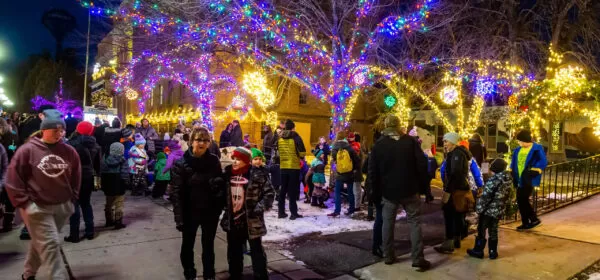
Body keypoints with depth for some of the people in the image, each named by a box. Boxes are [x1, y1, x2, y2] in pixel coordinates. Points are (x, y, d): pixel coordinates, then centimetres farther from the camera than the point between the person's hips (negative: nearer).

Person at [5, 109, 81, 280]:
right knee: (50, 244, -8)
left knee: (41, 243, 20)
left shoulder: (69, 151, -1)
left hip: (62, 207, 4)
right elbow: (13, 179, -6)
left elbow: (76, 177, 11)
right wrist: (23, 202, -9)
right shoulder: (27, 150, -10)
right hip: (36, 207, -4)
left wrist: (72, 198, 8)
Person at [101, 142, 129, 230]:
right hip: (119, 187, -5)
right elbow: (125, 175, -18)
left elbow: (102, 174, 3)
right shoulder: (123, 161, -12)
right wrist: (125, 180, 1)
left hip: (108, 187, 5)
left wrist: (103, 185, 10)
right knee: (119, 205, 1)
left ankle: (109, 221, 28)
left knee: (109, 204, 18)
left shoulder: (105, 161, 2)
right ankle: (118, 223, 3)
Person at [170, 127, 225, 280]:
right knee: (188, 245, 17)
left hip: (210, 212, 1)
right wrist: (179, 217, -18)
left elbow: (221, 184, 2)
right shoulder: (181, 163, -12)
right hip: (190, 212, -1)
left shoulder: (214, 161, -5)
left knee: (208, 246, 16)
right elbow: (176, 192, -13)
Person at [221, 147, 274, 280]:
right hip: (233, 220, 5)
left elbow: (269, 193, -10)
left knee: (256, 250, 7)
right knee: (234, 250, 19)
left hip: (252, 221, -5)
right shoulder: (228, 173, 3)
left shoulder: (257, 174, -14)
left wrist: (261, 207, -19)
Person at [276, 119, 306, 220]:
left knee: (283, 189, 11)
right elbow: (302, 153, -11)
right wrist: (300, 156, 9)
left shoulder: (279, 138, 5)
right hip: (294, 167, -4)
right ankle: (293, 212, 3)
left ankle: (281, 212, 14)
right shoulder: (296, 137, -9)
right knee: (293, 190, 2)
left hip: (283, 167, 4)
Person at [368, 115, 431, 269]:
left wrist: (377, 193, 8)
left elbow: (373, 172, 0)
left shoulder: (378, 145, 0)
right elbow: (422, 165, -5)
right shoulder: (411, 141, -1)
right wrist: (422, 186, 4)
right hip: (409, 190, -1)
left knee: (388, 223, 11)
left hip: (388, 191, 1)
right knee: (415, 222, 6)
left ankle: (388, 256, 17)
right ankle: (417, 258, 3)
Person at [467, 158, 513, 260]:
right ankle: (493, 252, 22)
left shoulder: (493, 180, -20)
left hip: (488, 210, -7)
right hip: (499, 211, 7)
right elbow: (507, 196, 10)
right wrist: (501, 205, 19)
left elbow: (485, 196, -20)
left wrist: (479, 208, -12)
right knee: (493, 231, 17)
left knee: (481, 230, 6)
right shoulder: (509, 180, 3)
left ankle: (478, 251, 15)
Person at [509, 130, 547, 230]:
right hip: (519, 179, 7)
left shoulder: (537, 149, -8)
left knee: (523, 200, -7)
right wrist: (512, 174, 11)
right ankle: (525, 223, 18)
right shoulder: (518, 150, 12)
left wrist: (533, 172, -20)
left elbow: (543, 162, -14)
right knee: (520, 200, 8)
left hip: (529, 179, -7)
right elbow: (513, 163, 18)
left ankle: (534, 219, 11)